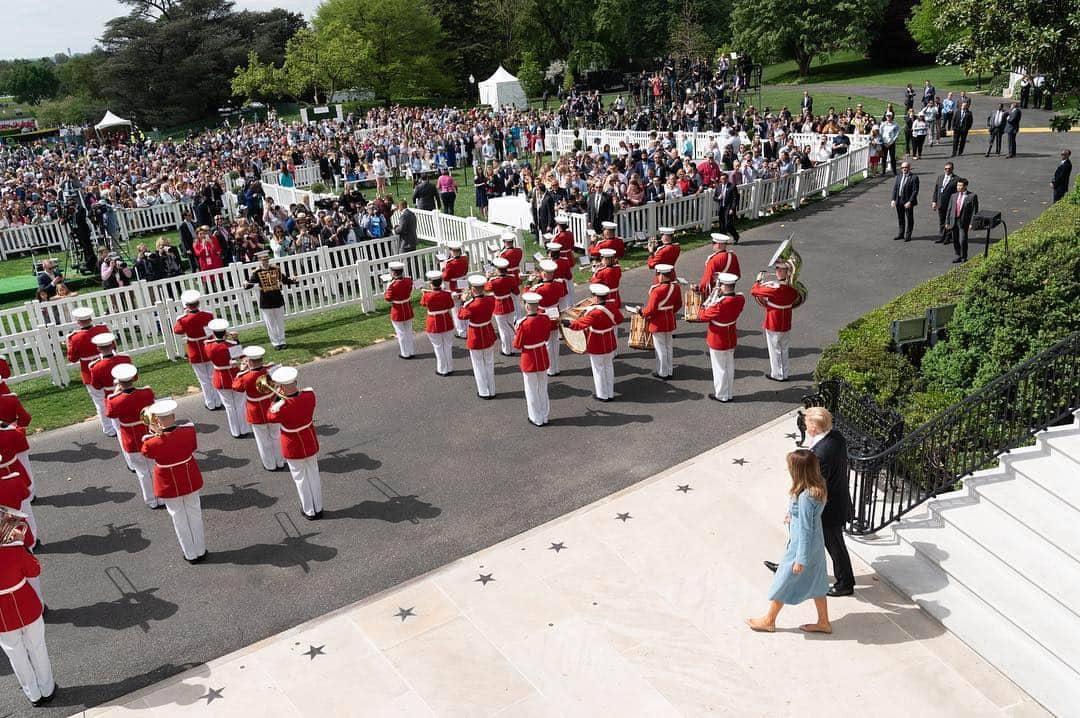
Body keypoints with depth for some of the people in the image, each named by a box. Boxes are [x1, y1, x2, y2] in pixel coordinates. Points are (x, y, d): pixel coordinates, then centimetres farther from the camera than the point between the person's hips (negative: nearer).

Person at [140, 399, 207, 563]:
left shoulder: (153, 442, -27)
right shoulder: (188, 429, -21)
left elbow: (146, 452, -2)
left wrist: (152, 432, 3)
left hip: (169, 485, -2)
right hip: (191, 480, 2)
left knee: (179, 517, 16)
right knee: (194, 513, 19)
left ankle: (191, 554, 27)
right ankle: (200, 550, 31)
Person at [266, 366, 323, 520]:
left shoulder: (281, 407, -32)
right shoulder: (310, 394, -21)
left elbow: (270, 417, -8)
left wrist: (276, 399, 1)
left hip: (294, 447, -4)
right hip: (311, 442, 4)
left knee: (300, 478, 16)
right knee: (314, 474, 21)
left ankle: (309, 511, 31)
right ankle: (318, 508, 35)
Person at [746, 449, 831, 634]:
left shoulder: (805, 497, -32)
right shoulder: (818, 488, -6)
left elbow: (805, 530, -26)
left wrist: (800, 559, -19)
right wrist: (793, 516, 15)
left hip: (802, 546, -8)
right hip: (816, 546, 8)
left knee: (783, 582, 9)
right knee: (816, 582, 21)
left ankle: (769, 620, 27)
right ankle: (823, 622, 35)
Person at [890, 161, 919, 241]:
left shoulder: (914, 177, -10)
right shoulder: (899, 177, 9)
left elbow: (915, 191, -14)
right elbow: (895, 188, 9)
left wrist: (910, 202, -20)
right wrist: (893, 199, -1)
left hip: (908, 202, -6)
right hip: (899, 201, 6)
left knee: (909, 219, 5)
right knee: (900, 218, 16)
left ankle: (907, 236, 13)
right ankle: (901, 234, 28)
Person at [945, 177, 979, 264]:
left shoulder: (972, 196, -2)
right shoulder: (954, 196, 12)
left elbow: (974, 211, -5)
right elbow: (949, 210, 13)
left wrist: (971, 223, -12)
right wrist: (947, 222, 9)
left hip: (964, 222, -5)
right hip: (954, 221, 5)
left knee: (962, 241, -9)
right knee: (955, 241, 9)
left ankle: (964, 258, 6)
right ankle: (958, 256, 24)